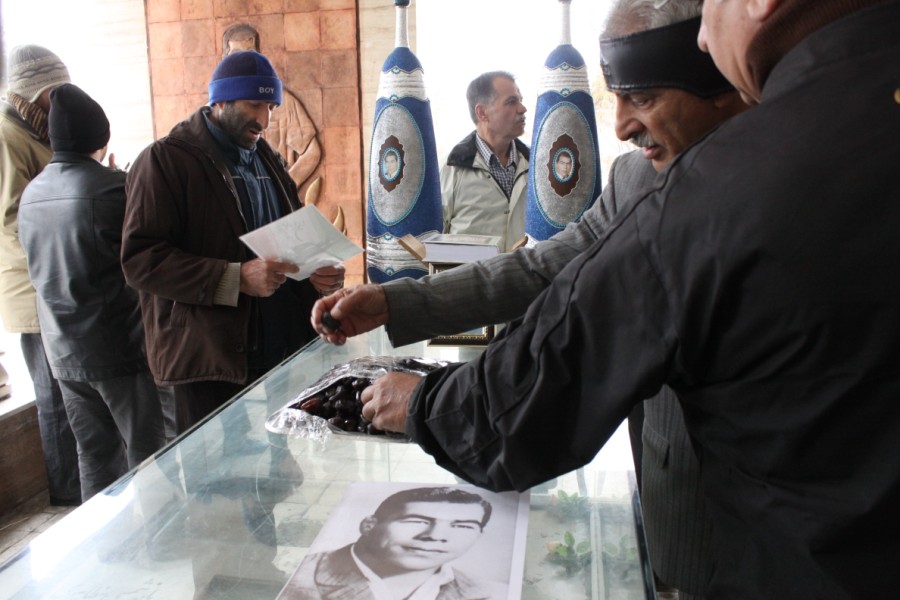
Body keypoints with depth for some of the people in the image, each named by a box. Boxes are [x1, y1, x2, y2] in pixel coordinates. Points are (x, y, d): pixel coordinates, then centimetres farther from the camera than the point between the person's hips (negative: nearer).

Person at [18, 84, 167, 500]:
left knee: (95, 455, 15)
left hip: (63, 351, 6)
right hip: (120, 346, -6)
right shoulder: (113, 188, -17)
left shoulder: (31, 194, 5)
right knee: (146, 455, 6)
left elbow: (40, 268, 14)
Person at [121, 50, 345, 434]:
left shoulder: (267, 160, 18)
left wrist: (318, 273, 2)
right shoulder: (165, 160, -5)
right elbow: (140, 260, -14)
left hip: (282, 354, 6)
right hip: (210, 362, -6)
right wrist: (236, 278, -25)